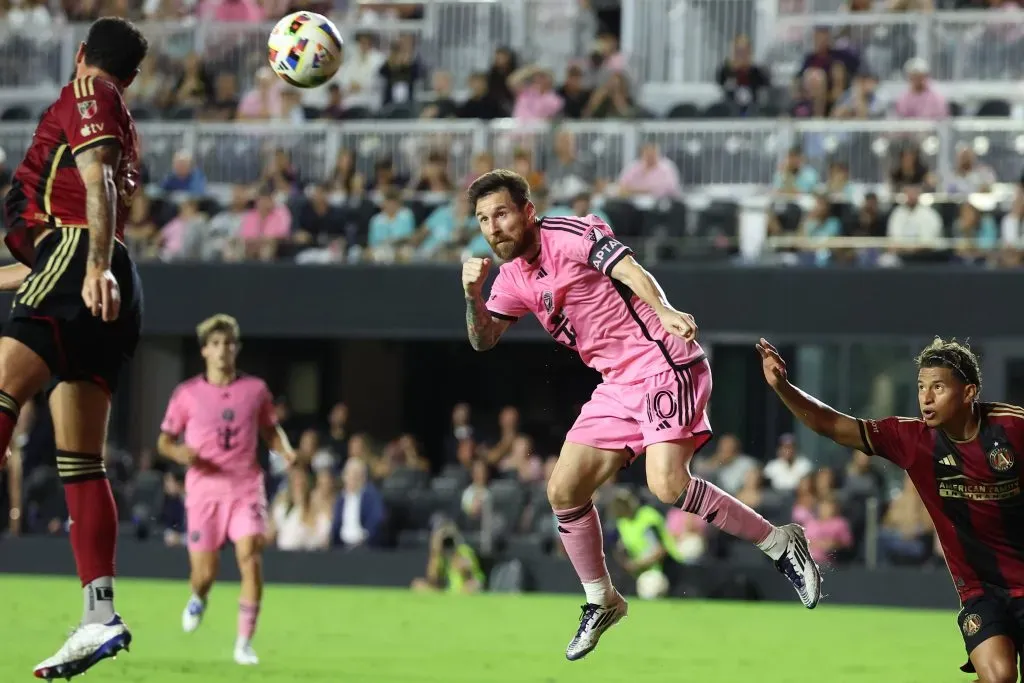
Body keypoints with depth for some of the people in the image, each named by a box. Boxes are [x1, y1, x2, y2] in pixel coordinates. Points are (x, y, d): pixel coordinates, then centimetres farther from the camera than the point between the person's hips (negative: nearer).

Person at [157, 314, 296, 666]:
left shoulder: (255, 390, 5)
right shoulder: (187, 394, 2)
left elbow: (271, 430, 19)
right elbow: (164, 441, 8)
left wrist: (285, 450, -3)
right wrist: (180, 453, -14)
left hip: (246, 488, 0)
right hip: (204, 489, 0)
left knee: (250, 555, -20)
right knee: (205, 573, -1)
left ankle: (244, 643, -14)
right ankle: (198, 599, 40)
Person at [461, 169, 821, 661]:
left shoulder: (572, 235, -11)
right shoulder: (513, 276, 12)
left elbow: (630, 271, -25)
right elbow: (483, 340, 14)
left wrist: (663, 311, -45)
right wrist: (473, 294, -7)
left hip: (661, 362, -8)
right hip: (617, 384, 8)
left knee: (667, 484, -25)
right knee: (564, 491, 4)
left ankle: (778, 544, -10)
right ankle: (601, 602, 22)